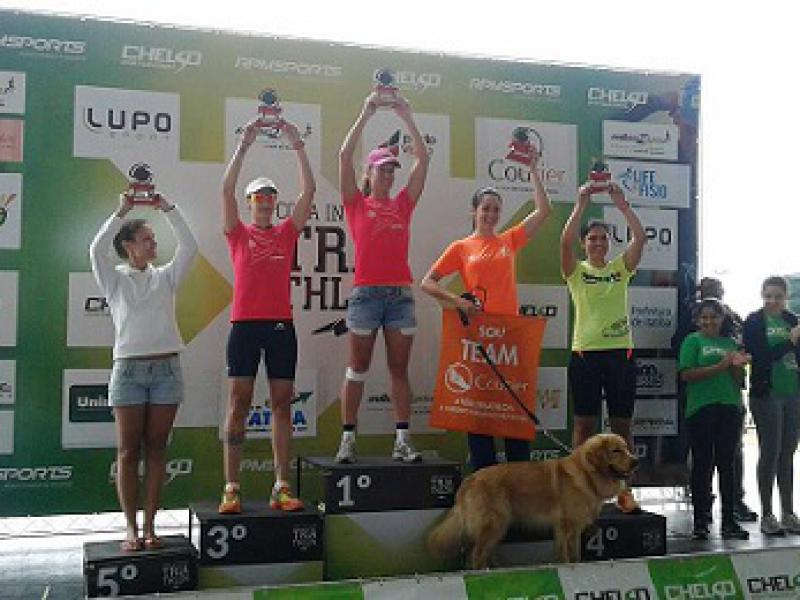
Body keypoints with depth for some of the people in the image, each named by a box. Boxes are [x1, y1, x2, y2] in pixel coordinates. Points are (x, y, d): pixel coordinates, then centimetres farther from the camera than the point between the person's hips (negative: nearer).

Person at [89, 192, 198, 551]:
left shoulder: (165, 277, 14)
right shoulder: (115, 280, 7)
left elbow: (189, 246, 2)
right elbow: (97, 249, -11)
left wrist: (167, 208, -1)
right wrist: (121, 212, -10)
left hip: (167, 368, 2)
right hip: (128, 368, -2)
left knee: (156, 449, 3)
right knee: (128, 450, -1)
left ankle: (150, 526, 7)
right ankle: (131, 528, 4)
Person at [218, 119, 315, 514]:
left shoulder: (287, 232, 13)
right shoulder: (238, 233, 9)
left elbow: (309, 189, 6)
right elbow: (226, 189, -4)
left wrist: (297, 145, 1)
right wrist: (244, 145, -8)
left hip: (281, 325, 2)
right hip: (245, 324, -2)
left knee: (282, 404, 2)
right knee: (238, 402, -3)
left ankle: (282, 487, 6)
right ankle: (231, 488, -1)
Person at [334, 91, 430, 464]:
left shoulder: (403, 203, 15)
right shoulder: (357, 203, 7)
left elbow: (423, 158, 12)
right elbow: (345, 156, -2)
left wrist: (406, 117, 8)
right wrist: (366, 114, -2)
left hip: (400, 293, 3)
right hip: (366, 293, -3)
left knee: (400, 369, 4)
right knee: (357, 369, 1)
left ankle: (402, 441, 7)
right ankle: (348, 439, 6)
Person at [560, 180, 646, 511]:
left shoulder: (620, 268, 9)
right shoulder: (576, 271, 3)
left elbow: (641, 237, -4)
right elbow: (565, 240, -15)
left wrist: (621, 203, -9)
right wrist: (581, 203, -16)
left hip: (620, 352, 2)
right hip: (585, 353, -2)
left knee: (622, 425, 6)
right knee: (584, 424, 2)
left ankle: (624, 490, 14)